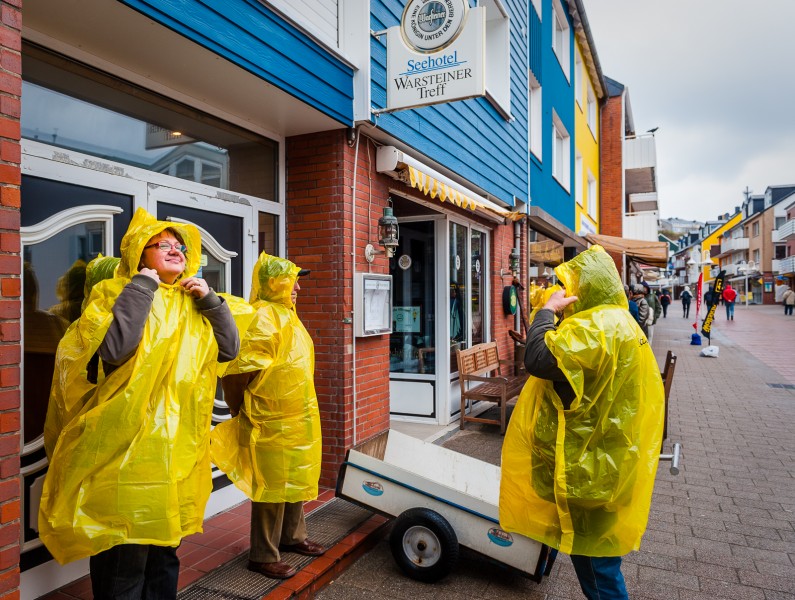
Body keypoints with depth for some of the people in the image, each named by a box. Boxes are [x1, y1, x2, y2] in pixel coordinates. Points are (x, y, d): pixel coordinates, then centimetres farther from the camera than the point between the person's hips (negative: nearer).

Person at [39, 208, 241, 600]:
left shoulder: (192, 304, 12)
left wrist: (209, 299, -2)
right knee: (125, 553, 1)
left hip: (180, 443, 6)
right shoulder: (116, 293, -4)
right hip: (129, 441, -6)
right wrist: (141, 288, -16)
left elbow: (229, 349, 6)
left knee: (165, 546, 18)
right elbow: (115, 349, -23)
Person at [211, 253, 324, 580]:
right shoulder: (262, 318, -19)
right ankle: (264, 556, 21)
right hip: (273, 424, -9)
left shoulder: (286, 315, 11)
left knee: (294, 481, 22)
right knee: (272, 488, 4)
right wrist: (242, 413, -9)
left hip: (298, 419, 9)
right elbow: (236, 373, -23)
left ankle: (292, 536, 41)